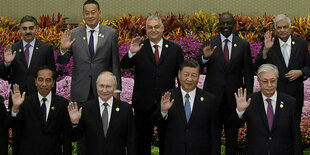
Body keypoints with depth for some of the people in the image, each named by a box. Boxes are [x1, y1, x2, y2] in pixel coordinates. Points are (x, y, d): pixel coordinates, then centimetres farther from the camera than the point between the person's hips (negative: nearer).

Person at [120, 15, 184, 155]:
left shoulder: (175, 49, 4)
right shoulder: (139, 48, 0)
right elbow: (123, 66, -11)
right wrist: (131, 53, -29)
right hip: (143, 103, 0)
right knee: (142, 142, 12)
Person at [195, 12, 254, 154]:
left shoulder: (243, 45, 2)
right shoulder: (210, 43, -1)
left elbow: (248, 72, 4)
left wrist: (248, 95, -1)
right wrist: (205, 57, -27)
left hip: (234, 95, 1)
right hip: (213, 95, -1)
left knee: (232, 132, 12)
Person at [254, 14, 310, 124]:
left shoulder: (301, 43, 3)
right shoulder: (269, 44, -3)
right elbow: (256, 68, -10)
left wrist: (300, 72, -12)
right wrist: (266, 49, -22)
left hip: (295, 94, 2)